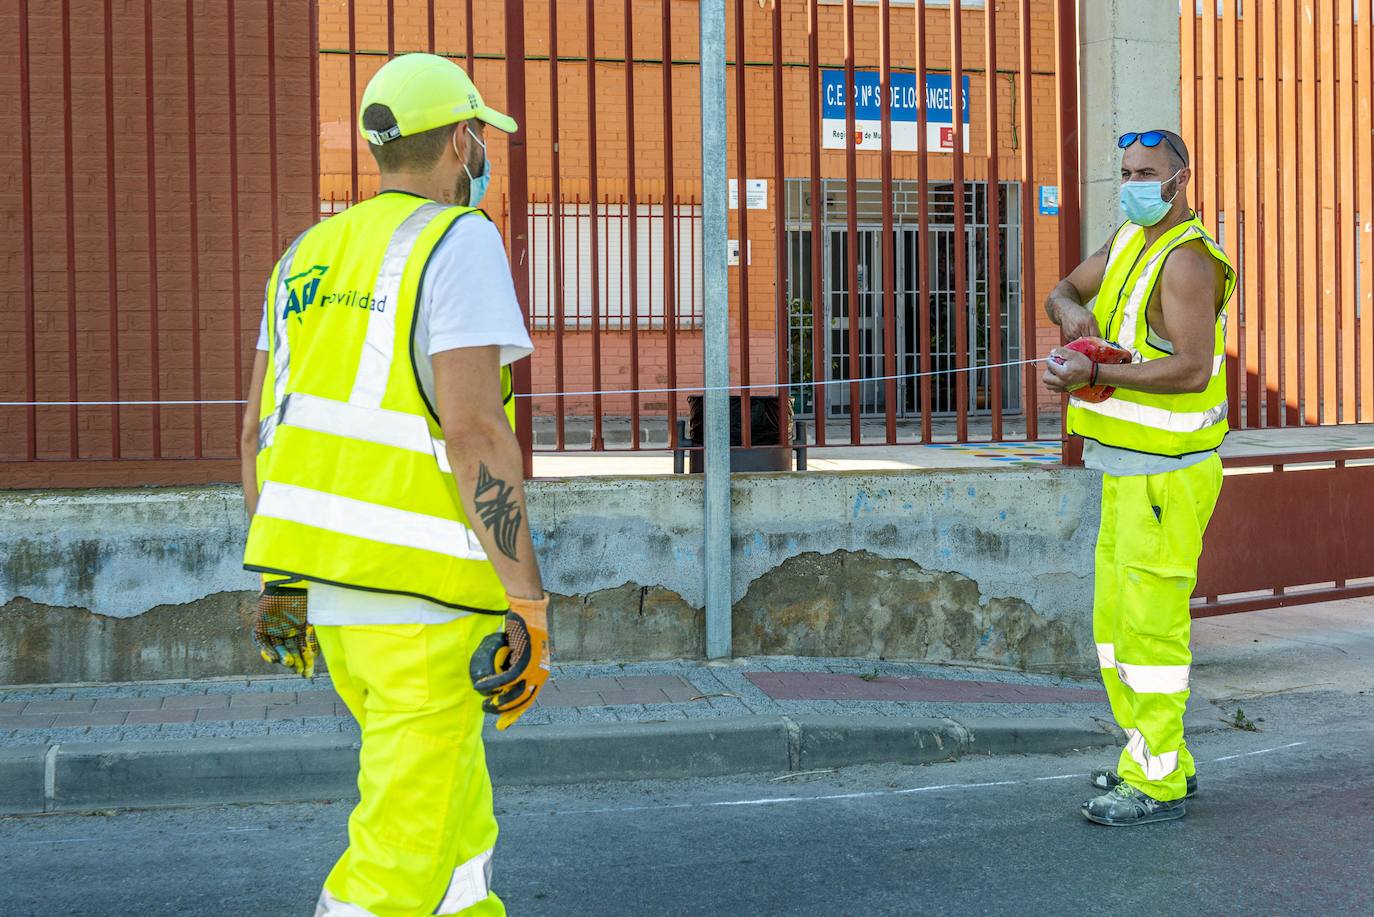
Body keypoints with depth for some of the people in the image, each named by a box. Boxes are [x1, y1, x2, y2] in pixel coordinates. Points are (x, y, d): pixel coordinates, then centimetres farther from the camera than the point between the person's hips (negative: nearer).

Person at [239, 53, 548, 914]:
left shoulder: (311, 254, 13)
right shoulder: (461, 241, -11)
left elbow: (261, 427, 14)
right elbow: (473, 429, -21)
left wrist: (278, 579, 22)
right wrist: (530, 609, -18)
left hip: (328, 573, 8)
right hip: (424, 585, -8)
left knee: (452, 790, 23)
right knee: (403, 843, -2)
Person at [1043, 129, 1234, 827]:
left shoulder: (1186, 258, -15)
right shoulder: (1129, 241, 14)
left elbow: (1193, 369, -24)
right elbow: (1061, 292, 22)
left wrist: (1095, 374, -29)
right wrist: (1075, 312, -1)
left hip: (1167, 472, -10)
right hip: (1126, 467, 10)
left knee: (1150, 621, -8)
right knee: (1115, 620, 15)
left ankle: (1158, 783, -1)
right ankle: (1157, 759, 26)